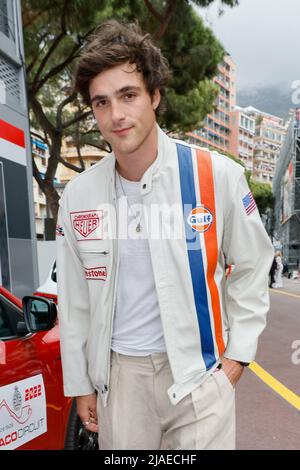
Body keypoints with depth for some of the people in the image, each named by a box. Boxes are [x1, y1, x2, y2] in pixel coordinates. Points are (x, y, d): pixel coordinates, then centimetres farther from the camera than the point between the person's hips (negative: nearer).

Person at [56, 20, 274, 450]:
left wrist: (238, 354, -2)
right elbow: (74, 300, 4)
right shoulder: (77, 196, -4)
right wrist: (80, 383, 8)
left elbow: (253, 267, 1)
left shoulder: (218, 176, -11)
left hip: (198, 370, -2)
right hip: (119, 373, 3)